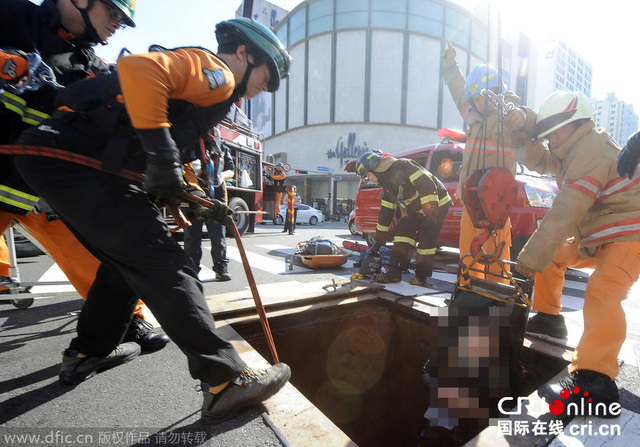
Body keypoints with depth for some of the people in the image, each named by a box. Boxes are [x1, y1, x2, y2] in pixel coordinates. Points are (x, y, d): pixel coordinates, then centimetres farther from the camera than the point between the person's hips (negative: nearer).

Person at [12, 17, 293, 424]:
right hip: (75, 158, -10)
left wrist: (204, 205, 14)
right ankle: (226, 381, -12)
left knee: (125, 258, 20)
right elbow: (138, 68, -23)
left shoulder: (210, 96, 26)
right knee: (163, 264, -16)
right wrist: (163, 155, -24)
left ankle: (87, 354, 36)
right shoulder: (215, 70, -3)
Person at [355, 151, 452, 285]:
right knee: (402, 231, -1)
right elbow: (386, 212, 12)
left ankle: (421, 276, 6)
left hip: (437, 205, -8)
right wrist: (380, 239, 14)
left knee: (426, 240, -9)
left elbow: (427, 185, -28)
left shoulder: (402, 166, -20)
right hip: (417, 210, 9)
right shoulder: (388, 185, 8)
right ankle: (395, 272, 0)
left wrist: (431, 210, -32)